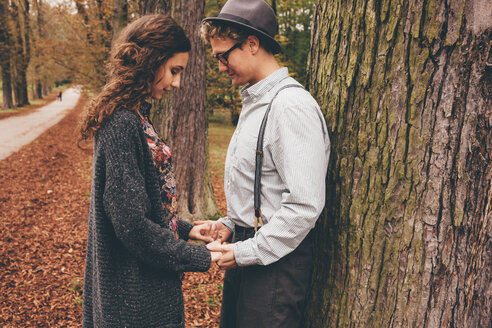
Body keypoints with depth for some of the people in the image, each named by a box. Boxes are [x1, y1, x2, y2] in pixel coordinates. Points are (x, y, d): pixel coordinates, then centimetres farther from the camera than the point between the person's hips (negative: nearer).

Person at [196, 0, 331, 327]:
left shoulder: (292, 106, -19)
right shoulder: (254, 102, 13)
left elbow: (305, 205, -24)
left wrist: (248, 252, -18)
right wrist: (230, 225, 8)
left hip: (276, 260, -9)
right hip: (247, 250, 9)